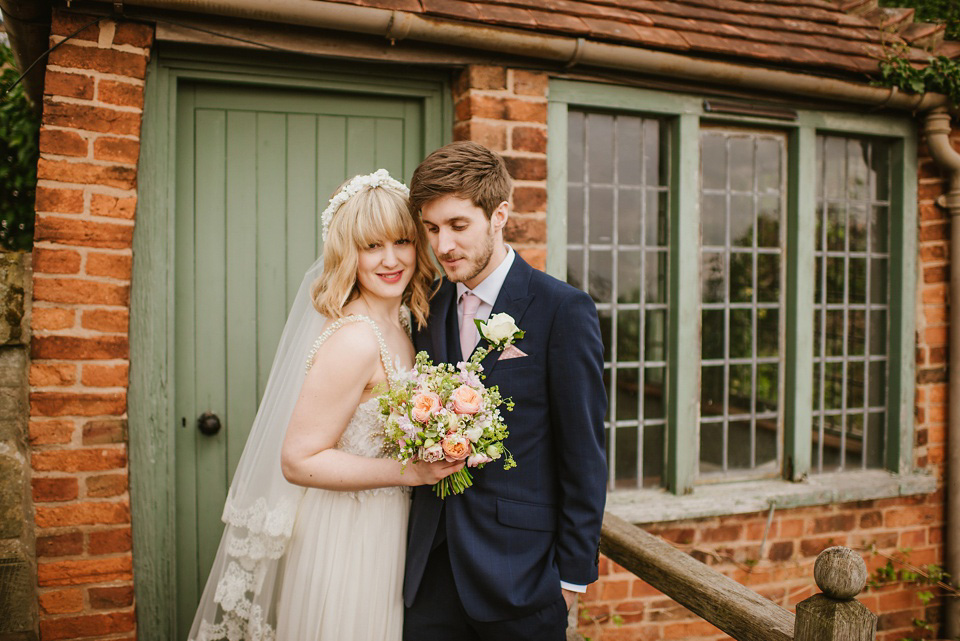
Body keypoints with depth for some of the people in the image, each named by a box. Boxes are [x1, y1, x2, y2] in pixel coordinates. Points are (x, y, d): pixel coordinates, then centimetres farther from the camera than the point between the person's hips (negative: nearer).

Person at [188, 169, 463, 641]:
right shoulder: (354, 339, -24)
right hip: (346, 542, -8)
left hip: (383, 534, 8)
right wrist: (410, 471, -25)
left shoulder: (397, 326, 2)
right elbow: (299, 460, -24)